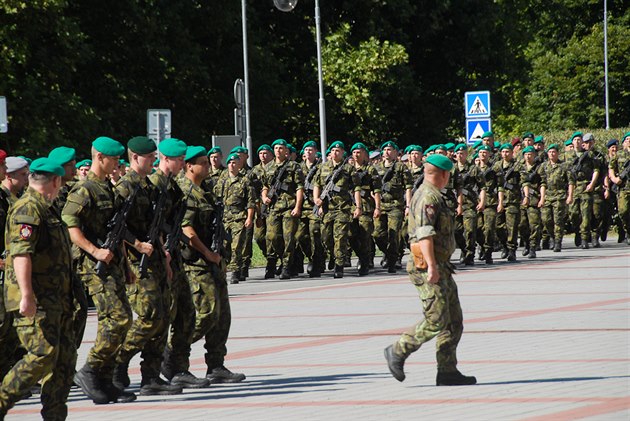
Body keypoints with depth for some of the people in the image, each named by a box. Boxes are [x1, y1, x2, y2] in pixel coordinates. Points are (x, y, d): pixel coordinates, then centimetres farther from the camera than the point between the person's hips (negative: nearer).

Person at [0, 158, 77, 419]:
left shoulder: (45, 209, 21)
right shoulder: (28, 209, -13)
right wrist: (27, 296, -29)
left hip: (55, 300, 10)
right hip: (36, 301, -10)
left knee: (65, 357, 6)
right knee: (42, 356, -15)